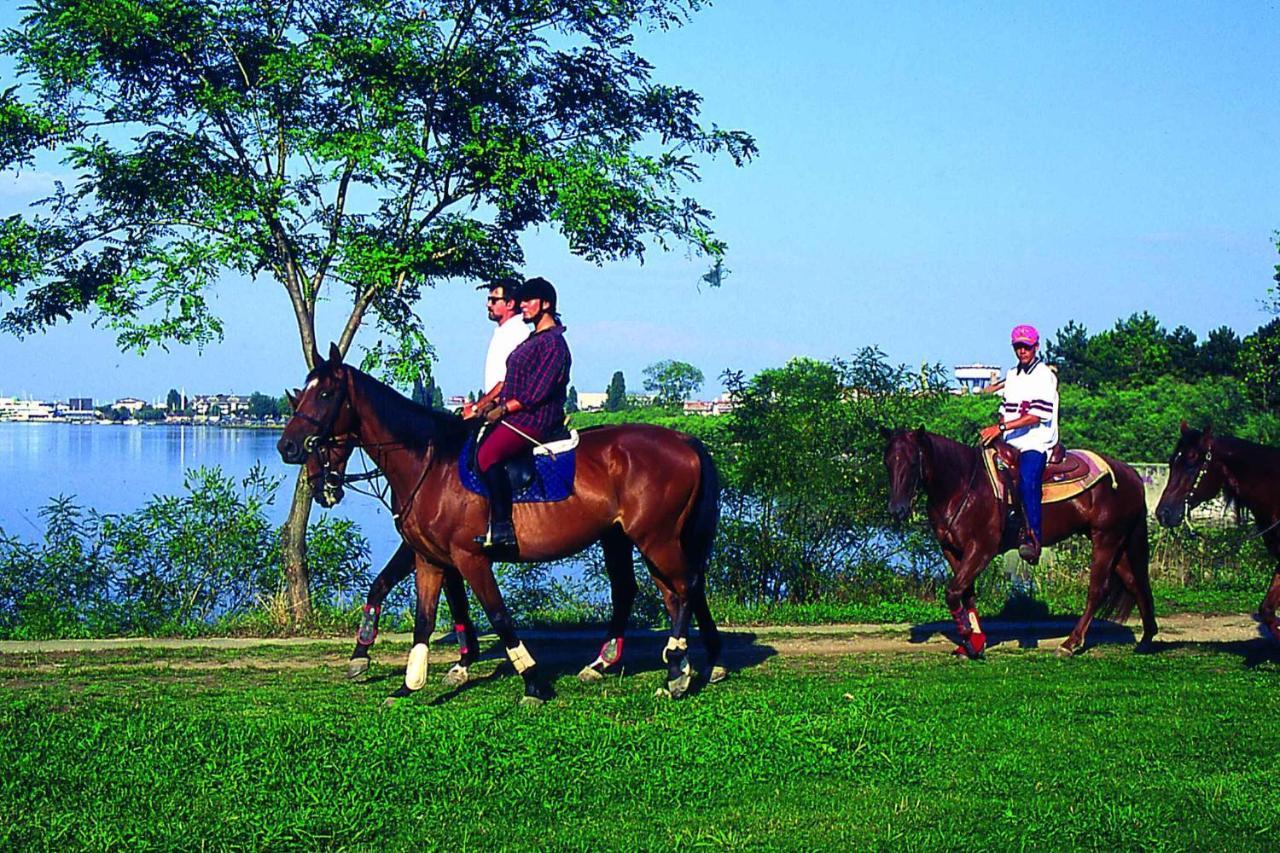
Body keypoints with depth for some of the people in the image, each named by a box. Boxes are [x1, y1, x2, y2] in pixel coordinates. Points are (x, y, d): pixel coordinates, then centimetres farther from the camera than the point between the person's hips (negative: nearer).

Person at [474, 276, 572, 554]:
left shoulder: (553, 343, -11)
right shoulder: (533, 339, 21)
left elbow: (537, 392, -19)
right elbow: (510, 380, 24)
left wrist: (504, 409, -15)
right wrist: (493, 403, 9)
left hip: (534, 419, -11)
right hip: (515, 415, 11)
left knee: (487, 455, -29)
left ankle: (502, 528, -29)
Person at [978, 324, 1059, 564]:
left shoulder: (1045, 376, -4)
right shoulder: (1012, 375, 18)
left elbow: (1036, 416, -14)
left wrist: (1002, 428, -19)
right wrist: (995, 430, 3)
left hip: (1036, 443, -8)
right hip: (1010, 444, 8)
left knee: (1027, 480, -29)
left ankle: (1033, 539, -35)